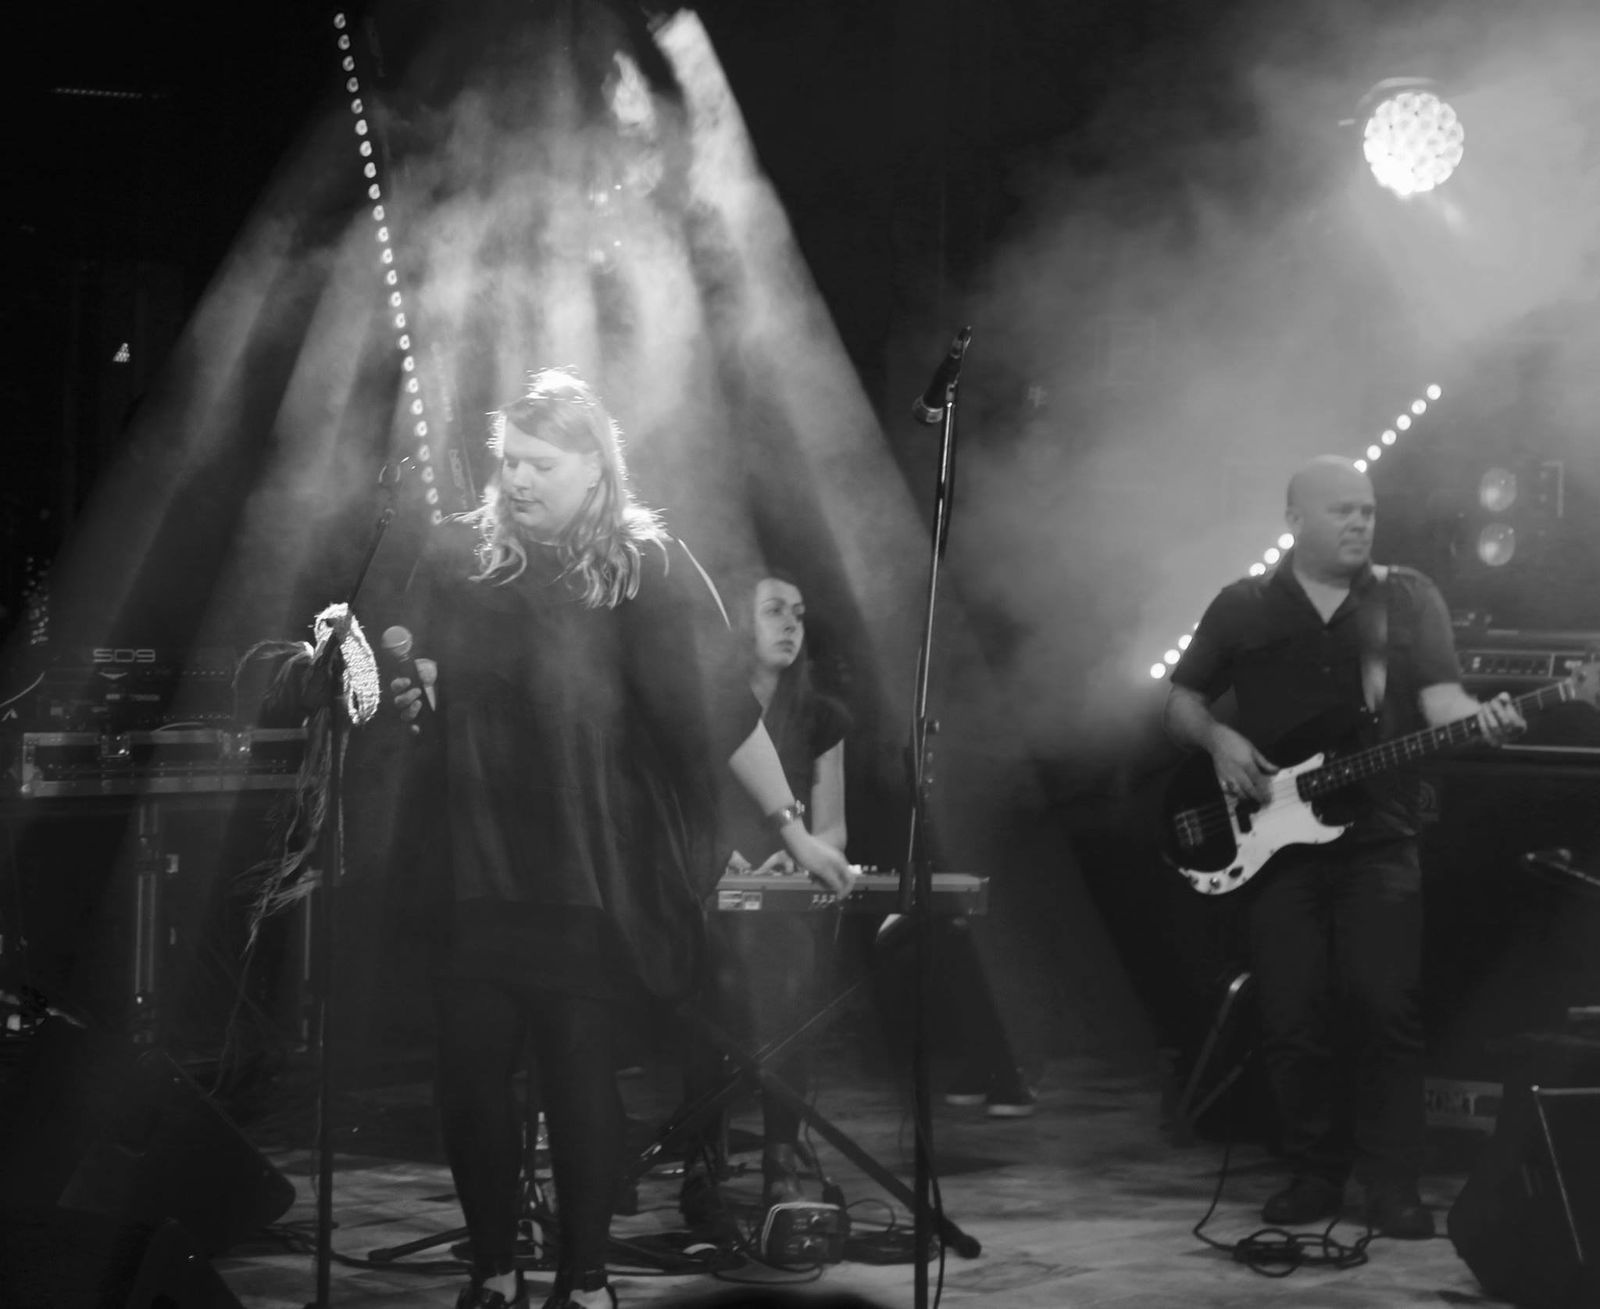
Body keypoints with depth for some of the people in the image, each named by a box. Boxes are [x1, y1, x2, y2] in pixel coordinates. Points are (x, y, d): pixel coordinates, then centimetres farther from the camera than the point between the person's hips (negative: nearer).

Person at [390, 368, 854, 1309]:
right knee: (471, 1071, 2)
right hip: (475, 869, 3)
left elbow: (722, 707, -8)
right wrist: (413, 696, -5)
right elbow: (431, 698, 18)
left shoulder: (647, 569, -6)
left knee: (578, 1070, 1)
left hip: (592, 874, -3)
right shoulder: (461, 561, 5)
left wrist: (790, 826, -11)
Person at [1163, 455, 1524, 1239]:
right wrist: (1220, 740, -5)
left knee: (1386, 1010, -9)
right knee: (1294, 1018, -3)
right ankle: (1314, 1174, 12)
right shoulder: (1244, 608, 10)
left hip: (1378, 841, 0)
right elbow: (1182, 702, 16)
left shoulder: (1408, 599, 9)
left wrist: (1476, 720, -24)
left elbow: (1439, 696, -2)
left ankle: (1391, 1186, -1)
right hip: (1275, 842, 1)